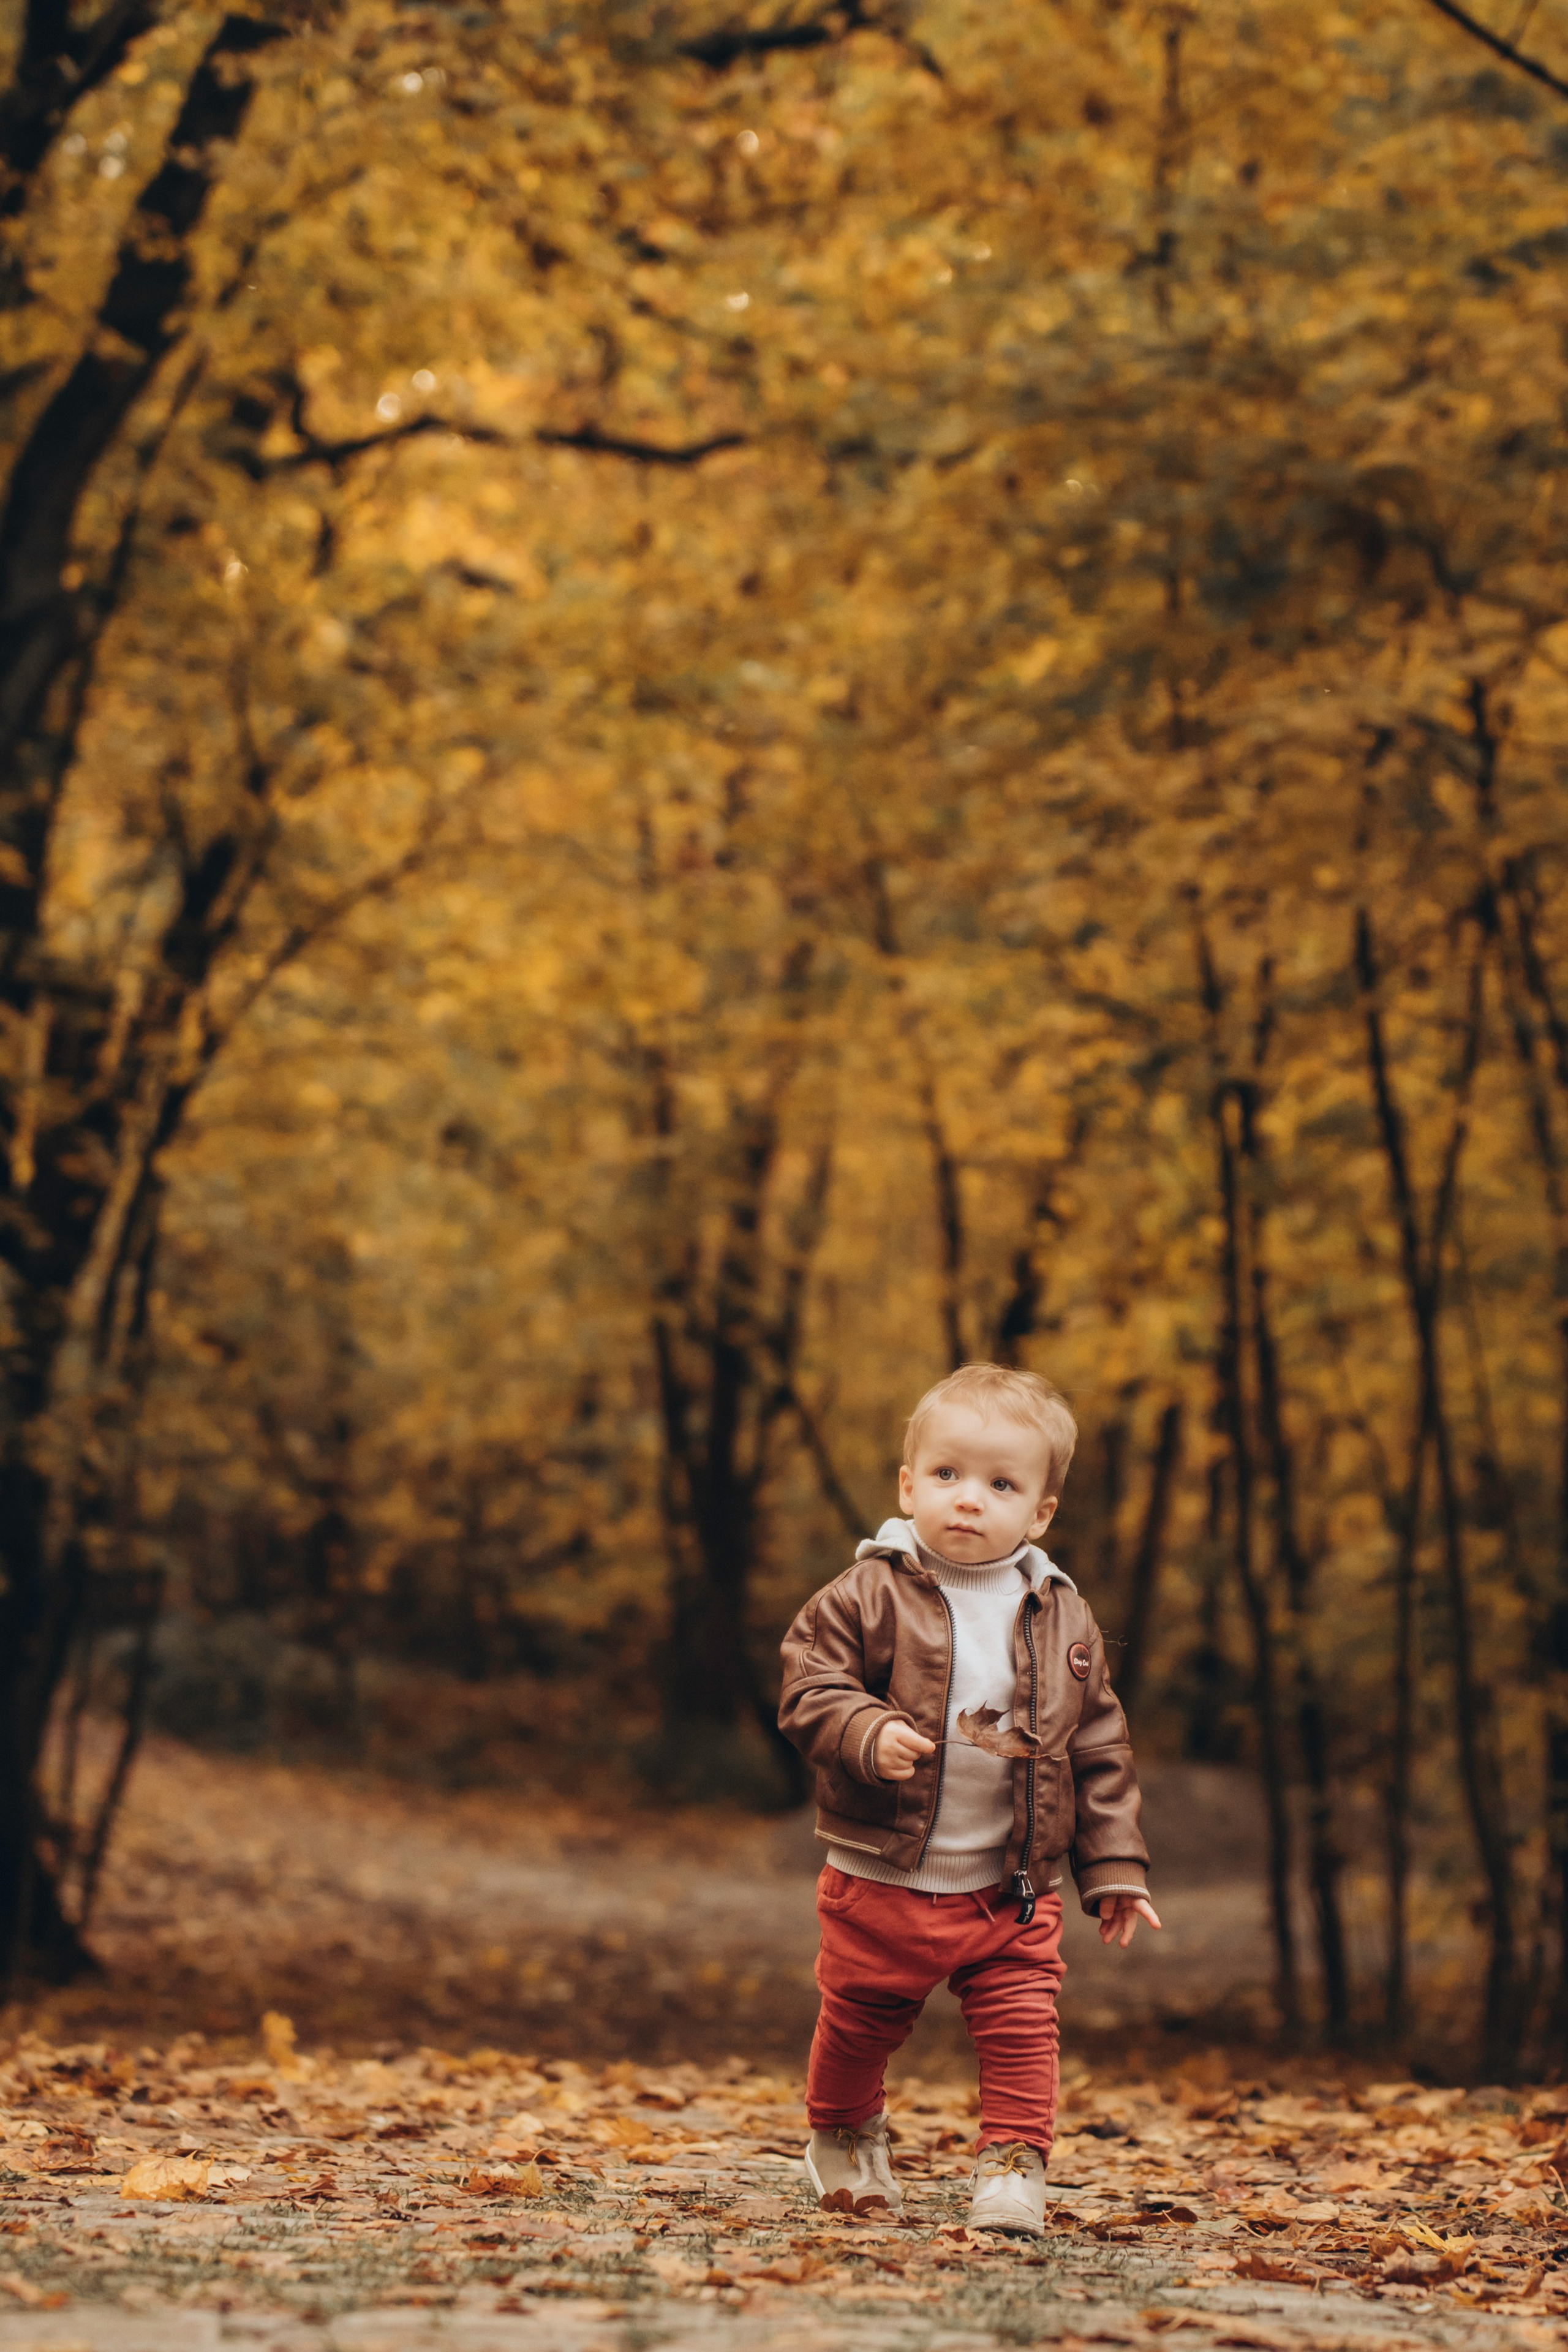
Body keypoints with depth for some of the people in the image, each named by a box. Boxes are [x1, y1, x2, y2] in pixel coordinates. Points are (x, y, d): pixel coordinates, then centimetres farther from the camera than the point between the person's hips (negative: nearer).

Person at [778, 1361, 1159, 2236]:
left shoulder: (1064, 1620, 2)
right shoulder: (870, 1596, -7)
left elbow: (1100, 1752, 7)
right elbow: (809, 1685, -9)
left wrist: (1116, 1868, 5)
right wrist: (868, 1734, -29)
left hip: (1014, 1888, 1)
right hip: (883, 1878, -1)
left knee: (1023, 2030, -7)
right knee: (862, 2020, 12)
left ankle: (1015, 2164, 6)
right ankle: (845, 2136, 37)